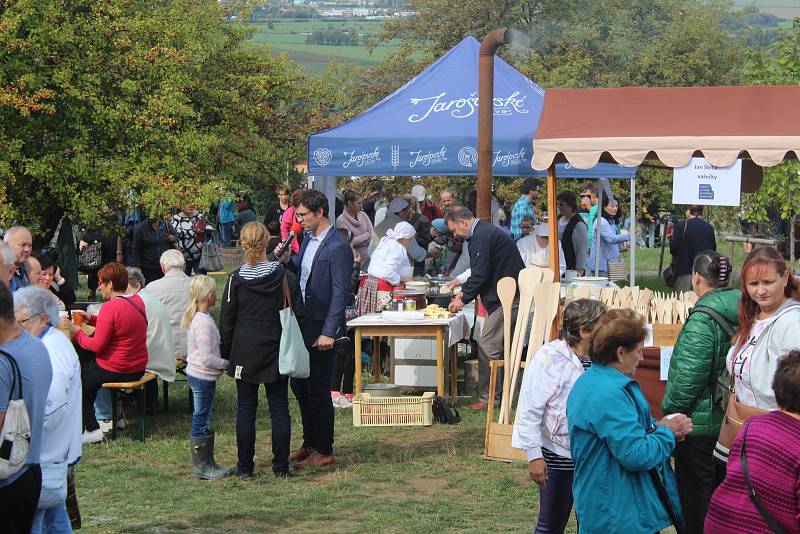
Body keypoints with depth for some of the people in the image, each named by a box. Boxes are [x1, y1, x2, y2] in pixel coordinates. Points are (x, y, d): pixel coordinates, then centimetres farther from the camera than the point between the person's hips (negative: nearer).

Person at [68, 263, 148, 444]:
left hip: (116, 371, -9)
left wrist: (78, 334, -5)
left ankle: (92, 430, 8)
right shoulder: (137, 301, 3)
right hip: (138, 369, 9)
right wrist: (91, 319, 12)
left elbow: (97, 345, -21)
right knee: (89, 365, 31)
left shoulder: (110, 307, -23)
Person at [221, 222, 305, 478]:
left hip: (244, 351, -1)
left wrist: (226, 352, 7)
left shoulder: (236, 279, -8)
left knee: (246, 408, 6)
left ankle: (245, 466, 8)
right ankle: (281, 466, 9)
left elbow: (226, 320, -3)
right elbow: (298, 315, -2)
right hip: (276, 351, 1)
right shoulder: (285, 276, -5)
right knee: (279, 408, 7)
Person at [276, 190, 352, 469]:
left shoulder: (337, 247, -17)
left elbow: (340, 293, -19)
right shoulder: (308, 239, 10)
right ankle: (310, 443, 29)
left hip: (322, 330, -9)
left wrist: (328, 332, -22)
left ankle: (324, 451, 11)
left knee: (318, 391, -1)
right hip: (302, 325, 9)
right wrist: (286, 262, 0)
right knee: (299, 386, 16)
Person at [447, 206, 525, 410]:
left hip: (503, 300, -11)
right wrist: (464, 291, 22)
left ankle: (487, 398, -5)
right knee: (500, 347, 13)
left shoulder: (480, 237, -15)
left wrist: (463, 299, -6)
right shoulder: (487, 231, 19)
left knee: (487, 348, -8)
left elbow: (480, 275, -17)